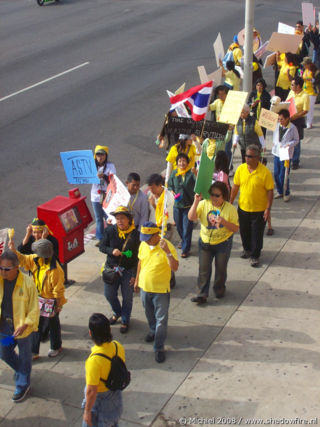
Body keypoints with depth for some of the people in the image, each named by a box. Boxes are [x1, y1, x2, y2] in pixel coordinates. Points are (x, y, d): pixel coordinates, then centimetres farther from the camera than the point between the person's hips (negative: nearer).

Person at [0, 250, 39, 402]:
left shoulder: (27, 283, -23)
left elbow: (34, 308, -16)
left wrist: (24, 325, -24)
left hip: (22, 327, -4)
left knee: (24, 357, 13)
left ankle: (23, 385, 34)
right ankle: (21, 370, 50)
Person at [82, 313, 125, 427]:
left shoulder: (94, 360, -37)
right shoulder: (118, 346, -16)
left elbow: (92, 391, -29)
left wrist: (87, 411, -15)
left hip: (99, 400, -6)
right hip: (116, 396, 6)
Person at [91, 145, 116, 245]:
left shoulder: (110, 166, -6)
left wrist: (104, 176, -36)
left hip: (107, 196, -4)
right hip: (96, 196, 4)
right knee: (98, 218, 12)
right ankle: (100, 238, 23)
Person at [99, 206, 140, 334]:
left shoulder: (135, 234, -12)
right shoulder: (110, 231, -7)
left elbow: (138, 256, -7)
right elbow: (102, 247, 1)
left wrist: (135, 275, -8)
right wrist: (112, 251, -21)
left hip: (128, 271, -2)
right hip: (111, 268, 2)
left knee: (127, 297, 8)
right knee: (109, 295, 15)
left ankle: (125, 321, 29)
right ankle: (117, 313, 44)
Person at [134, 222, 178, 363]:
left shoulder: (167, 246, -22)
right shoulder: (143, 245, -5)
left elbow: (175, 268, -28)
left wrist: (167, 252, -40)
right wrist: (137, 280, 17)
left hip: (161, 289, -5)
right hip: (145, 287, 6)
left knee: (161, 319, 2)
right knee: (149, 315, 26)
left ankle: (159, 348, 12)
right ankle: (153, 331, 53)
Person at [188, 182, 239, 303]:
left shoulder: (230, 209, -12)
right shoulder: (204, 204, -8)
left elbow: (235, 228, -10)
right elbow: (191, 217, -17)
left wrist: (224, 222, -27)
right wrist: (196, 202, -25)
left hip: (223, 243, -1)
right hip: (205, 242, 1)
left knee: (221, 269, 13)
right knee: (204, 269, 3)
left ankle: (219, 290, 36)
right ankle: (202, 294, 10)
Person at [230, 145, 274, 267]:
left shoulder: (265, 172, -17)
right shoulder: (241, 169, -5)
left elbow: (270, 191, -12)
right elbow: (235, 187, 6)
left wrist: (268, 209, -16)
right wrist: (230, 202, 8)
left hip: (259, 210, -4)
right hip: (243, 207, 4)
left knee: (257, 234, 5)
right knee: (244, 231, 19)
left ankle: (255, 256, 22)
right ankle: (247, 249, 43)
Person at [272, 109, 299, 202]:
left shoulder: (292, 128, -12)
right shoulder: (278, 126, 1)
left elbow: (296, 140, -2)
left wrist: (289, 145, -18)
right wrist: (274, 143, 5)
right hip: (277, 152, 5)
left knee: (283, 176, -3)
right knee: (276, 174, 10)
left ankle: (286, 193, 15)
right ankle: (280, 192, 27)